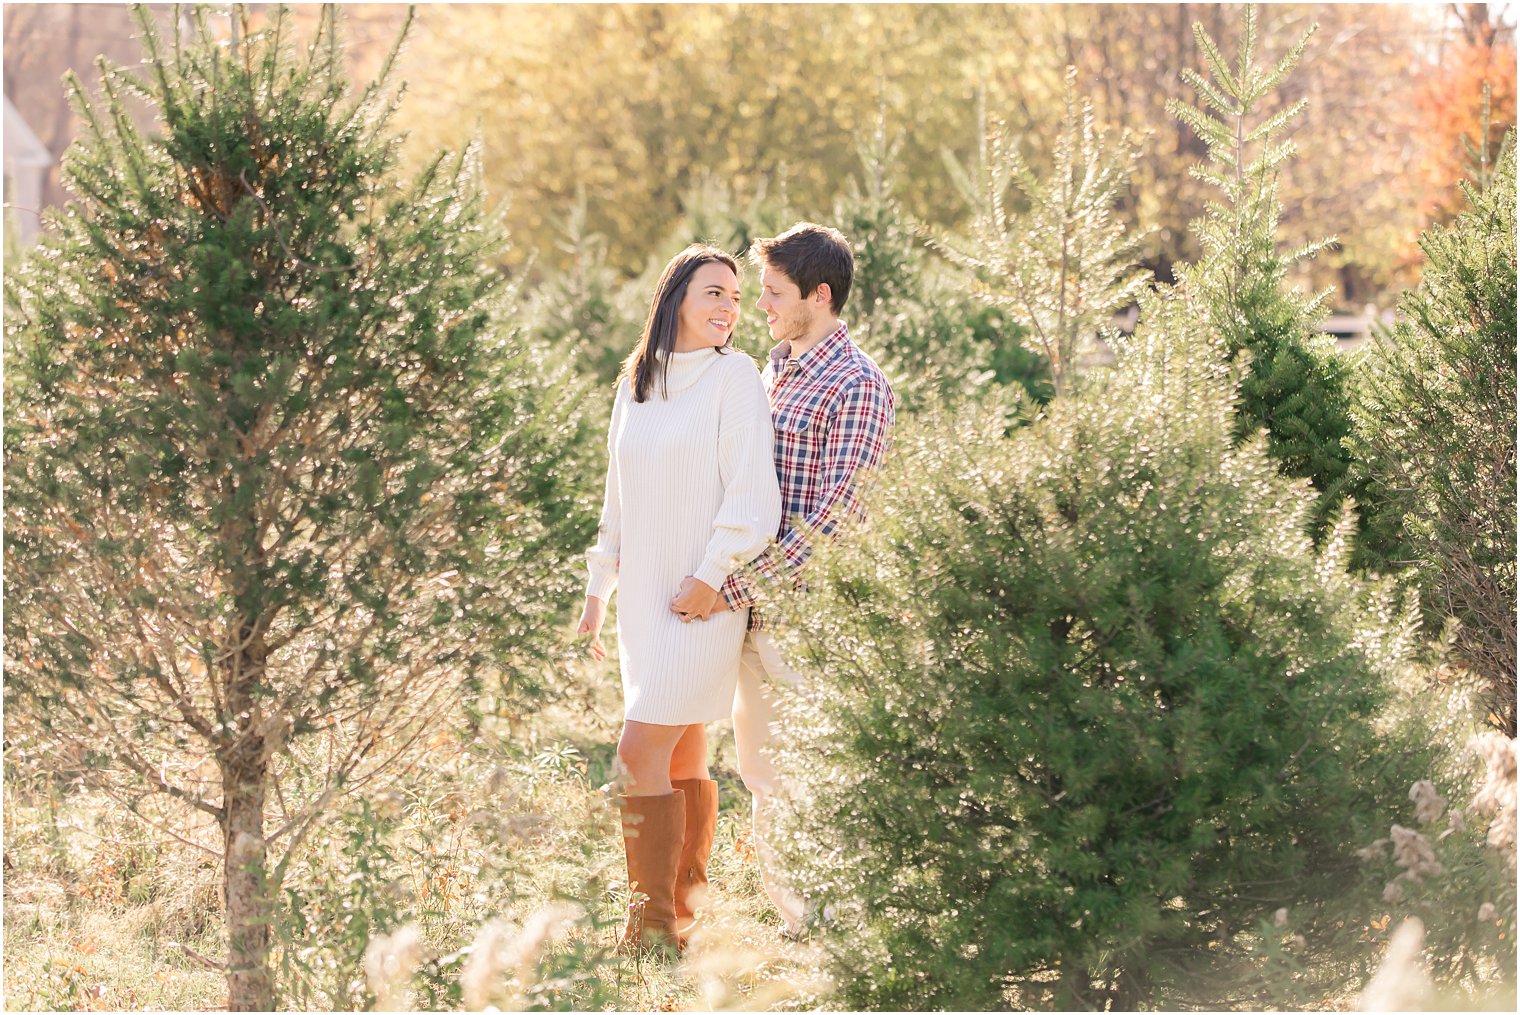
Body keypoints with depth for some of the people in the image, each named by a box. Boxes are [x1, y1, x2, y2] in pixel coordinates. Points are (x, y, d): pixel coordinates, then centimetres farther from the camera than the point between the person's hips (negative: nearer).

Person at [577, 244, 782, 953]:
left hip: (703, 601, -6)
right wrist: (598, 591, 18)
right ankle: (683, 914, 15)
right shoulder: (637, 384, 14)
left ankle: (654, 927, -10)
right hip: (645, 600, 6)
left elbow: (751, 494, -11)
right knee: (681, 761, 10)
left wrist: (709, 576, -17)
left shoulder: (734, 376, -6)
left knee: (640, 753, -13)